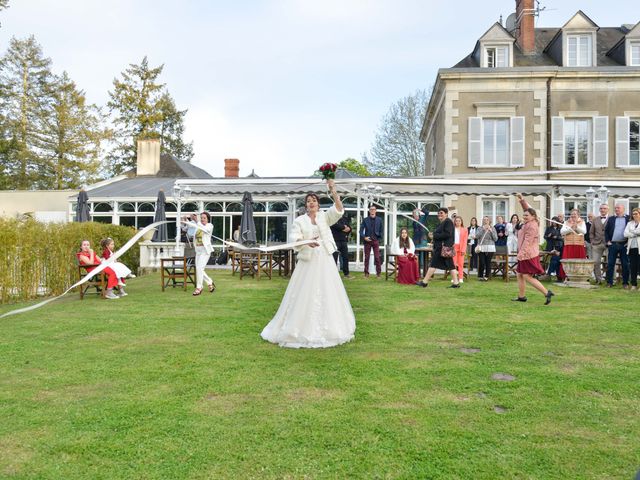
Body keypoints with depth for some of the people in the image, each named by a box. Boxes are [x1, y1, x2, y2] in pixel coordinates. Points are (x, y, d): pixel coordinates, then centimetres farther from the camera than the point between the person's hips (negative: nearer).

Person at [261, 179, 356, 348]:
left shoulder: (325, 217, 6)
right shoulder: (299, 220, 2)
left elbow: (338, 209, -9)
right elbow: (294, 238, -10)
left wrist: (333, 191, -20)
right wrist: (307, 242, -30)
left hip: (325, 261, 2)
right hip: (307, 262, -1)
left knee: (327, 295, 6)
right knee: (304, 296, 0)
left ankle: (327, 329, 18)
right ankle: (303, 330, 9)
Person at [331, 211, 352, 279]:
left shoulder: (345, 218, 21)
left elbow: (349, 227, 17)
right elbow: (336, 225, -20)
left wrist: (348, 229, -6)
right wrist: (344, 227, -7)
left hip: (344, 240, 7)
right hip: (336, 240, -7)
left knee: (345, 258, 7)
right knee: (334, 257, -4)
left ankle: (346, 274, 14)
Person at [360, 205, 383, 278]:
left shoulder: (379, 220, 8)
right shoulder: (365, 220, 6)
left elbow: (381, 231, 11)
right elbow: (361, 230, 5)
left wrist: (379, 238, 1)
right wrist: (364, 237, -9)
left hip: (376, 241, 0)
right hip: (367, 241, 0)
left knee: (377, 257, -4)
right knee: (366, 257, 2)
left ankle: (378, 273, 1)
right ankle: (366, 273, 8)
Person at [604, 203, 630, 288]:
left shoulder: (629, 219, 4)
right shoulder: (611, 219, 12)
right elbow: (606, 231, 12)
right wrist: (607, 241, 1)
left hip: (624, 245, -2)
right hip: (613, 245, 2)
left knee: (625, 264, 3)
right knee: (610, 264, 1)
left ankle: (625, 283, 10)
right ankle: (609, 282, 6)